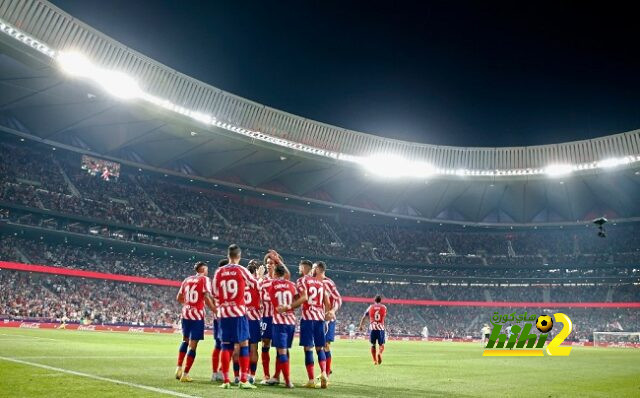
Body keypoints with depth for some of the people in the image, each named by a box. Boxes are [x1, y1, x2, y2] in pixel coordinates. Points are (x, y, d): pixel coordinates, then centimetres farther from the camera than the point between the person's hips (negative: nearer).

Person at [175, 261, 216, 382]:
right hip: (197, 315, -6)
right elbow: (207, 298, -16)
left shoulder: (187, 280, 12)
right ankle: (185, 374, 3)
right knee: (193, 344, 1)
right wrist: (216, 311, -9)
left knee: (185, 340, 24)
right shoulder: (204, 280, -5)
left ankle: (179, 368, 17)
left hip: (185, 313, 6)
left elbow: (179, 298, 18)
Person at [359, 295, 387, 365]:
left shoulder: (370, 307, 6)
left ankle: (375, 361, 10)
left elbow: (363, 317, 9)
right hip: (381, 328, -1)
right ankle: (379, 353, -22)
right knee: (381, 345, 9)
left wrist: (361, 326, 20)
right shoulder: (384, 307, 6)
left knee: (373, 345, 15)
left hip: (372, 328, 1)